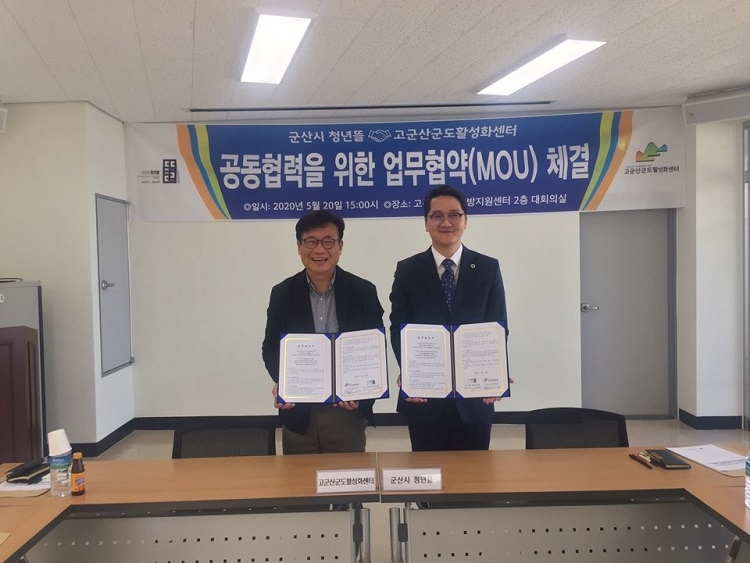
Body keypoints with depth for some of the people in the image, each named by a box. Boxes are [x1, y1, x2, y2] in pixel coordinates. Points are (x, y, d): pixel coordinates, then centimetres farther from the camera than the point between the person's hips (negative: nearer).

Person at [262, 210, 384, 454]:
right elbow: (271, 348, 6)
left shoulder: (363, 291, -3)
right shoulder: (282, 293, 1)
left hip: (347, 412, -1)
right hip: (298, 413, 1)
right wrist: (281, 382, -14)